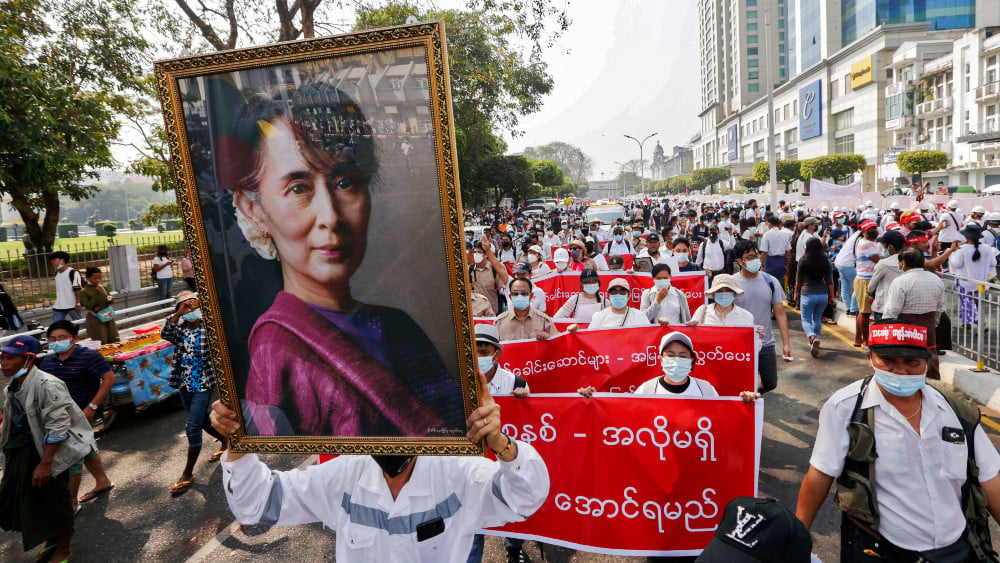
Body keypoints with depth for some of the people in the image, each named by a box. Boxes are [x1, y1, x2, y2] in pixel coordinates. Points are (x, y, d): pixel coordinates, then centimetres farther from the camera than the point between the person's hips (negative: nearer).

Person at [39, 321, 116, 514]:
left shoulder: (88, 356, -17)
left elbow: (109, 378, -20)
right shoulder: (47, 361, 4)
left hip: (81, 414, -8)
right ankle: (103, 482, 41)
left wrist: (92, 407, -22)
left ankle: (71, 503, 11)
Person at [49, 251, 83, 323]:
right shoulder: (57, 274, 13)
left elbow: (77, 289, -14)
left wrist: (78, 303, -18)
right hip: (59, 306, 7)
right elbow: (59, 290, 23)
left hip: (73, 306, -7)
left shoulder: (73, 272, -10)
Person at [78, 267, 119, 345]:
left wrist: (110, 300, -7)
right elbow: (88, 306, -16)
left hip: (108, 316, 5)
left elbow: (109, 297, 18)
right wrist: (97, 294, -20)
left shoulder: (103, 287, 4)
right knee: (101, 343, -6)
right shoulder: (83, 291, -9)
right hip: (96, 320, -5)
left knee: (114, 340, 6)